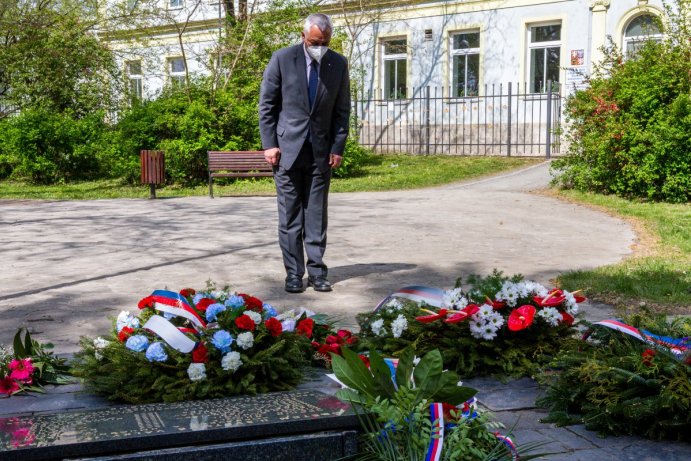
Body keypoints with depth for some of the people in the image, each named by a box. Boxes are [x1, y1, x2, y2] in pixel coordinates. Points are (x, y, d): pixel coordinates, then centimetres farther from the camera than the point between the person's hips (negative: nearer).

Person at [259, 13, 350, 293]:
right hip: (287, 147, -2)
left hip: (321, 151, 2)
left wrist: (338, 148, 0)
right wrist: (269, 144, -6)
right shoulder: (282, 59, -4)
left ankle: (316, 271, 10)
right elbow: (266, 105, 0)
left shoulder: (338, 64, 3)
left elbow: (342, 110, 7)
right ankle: (293, 273, 7)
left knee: (317, 215, 4)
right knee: (290, 216, 1)